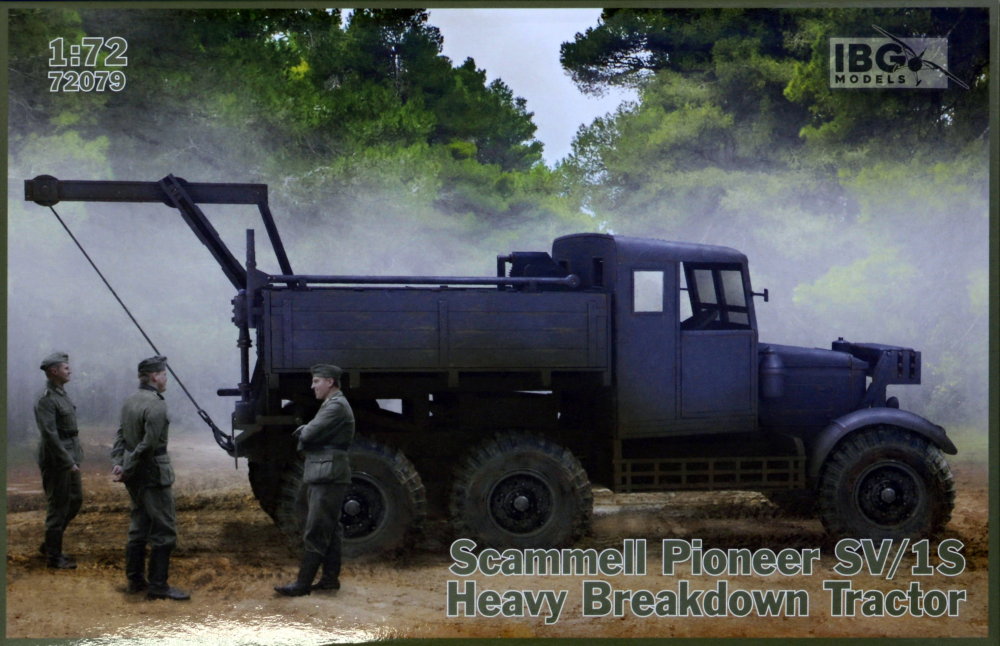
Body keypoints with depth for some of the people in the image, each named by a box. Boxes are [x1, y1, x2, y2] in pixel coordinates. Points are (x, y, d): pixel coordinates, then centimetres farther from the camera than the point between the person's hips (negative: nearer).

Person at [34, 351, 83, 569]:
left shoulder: (62, 394, 12)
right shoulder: (45, 400, -19)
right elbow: (50, 435, -23)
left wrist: (75, 457, 17)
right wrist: (68, 462, -22)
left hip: (70, 457, 10)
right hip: (56, 461, -10)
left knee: (75, 500, 16)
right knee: (58, 508, -1)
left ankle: (50, 545, 28)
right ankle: (53, 556, 10)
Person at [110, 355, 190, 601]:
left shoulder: (130, 401, 9)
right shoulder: (156, 405, -19)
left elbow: (121, 434, 10)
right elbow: (148, 445, -22)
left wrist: (118, 463, 2)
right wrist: (126, 470, -14)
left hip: (135, 477, 9)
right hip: (154, 474, -9)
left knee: (139, 526, 18)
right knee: (164, 531, -4)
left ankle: (135, 579, 24)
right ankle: (158, 586, -3)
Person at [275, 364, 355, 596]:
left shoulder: (336, 406, -14)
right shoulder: (332, 405, 20)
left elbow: (308, 434, -20)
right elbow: (307, 434, 19)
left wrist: (303, 432, 1)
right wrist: (305, 432, -2)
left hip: (328, 475, -11)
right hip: (323, 475, 11)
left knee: (315, 533, -9)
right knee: (330, 530, 12)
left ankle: (303, 584, -8)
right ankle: (330, 578, 17)